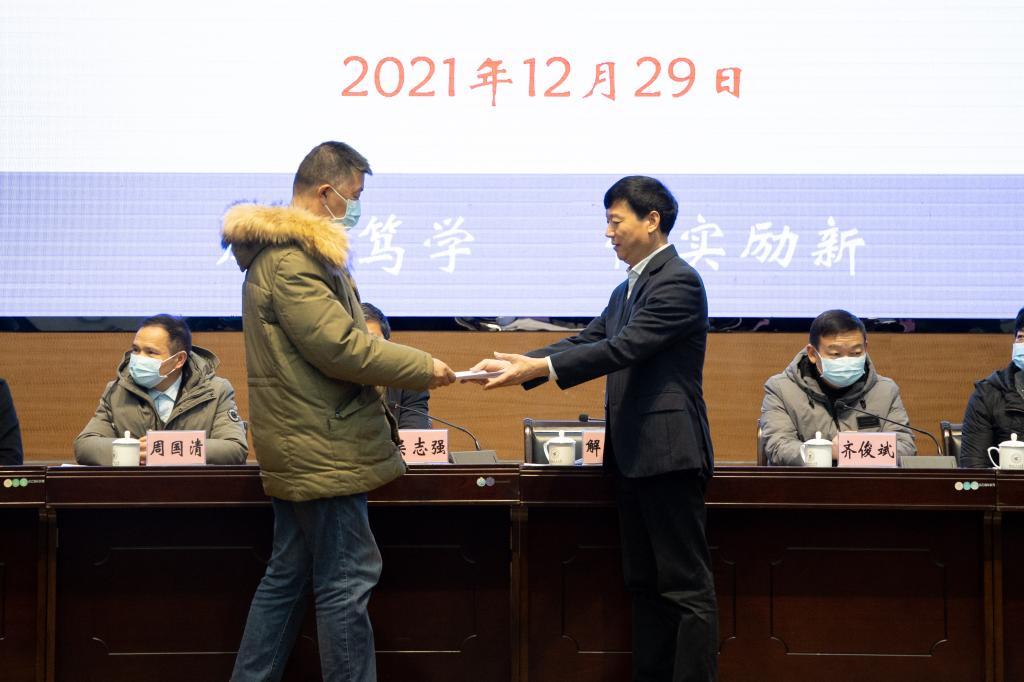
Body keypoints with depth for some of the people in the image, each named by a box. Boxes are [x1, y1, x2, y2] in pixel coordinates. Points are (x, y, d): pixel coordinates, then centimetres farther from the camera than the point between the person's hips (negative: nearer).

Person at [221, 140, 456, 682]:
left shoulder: (286, 251, 17)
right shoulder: (292, 261, -17)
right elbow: (341, 347, -21)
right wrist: (422, 368, -12)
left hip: (299, 451, 11)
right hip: (322, 451, -11)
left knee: (287, 577, 15)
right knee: (346, 581, -5)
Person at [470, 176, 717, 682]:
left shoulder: (679, 282, -12)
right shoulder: (627, 289, 18)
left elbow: (624, 348, -20)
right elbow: (586, 341, 14)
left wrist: (540, 368, -22)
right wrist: (518, 362, 1)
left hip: (667, 454, -10)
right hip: (633, 457, 10)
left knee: (686, 587, -5)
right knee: (644, 585, 13)